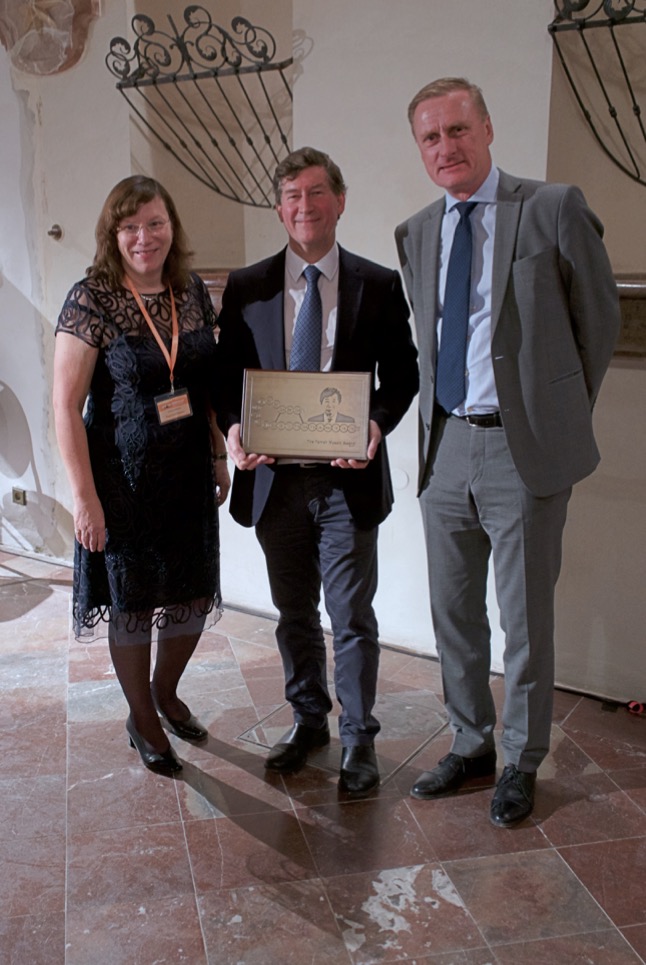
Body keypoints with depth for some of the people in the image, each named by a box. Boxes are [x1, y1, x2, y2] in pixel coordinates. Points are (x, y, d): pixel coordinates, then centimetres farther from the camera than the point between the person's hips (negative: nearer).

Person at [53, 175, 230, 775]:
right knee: (132, 597, 8)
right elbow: (66, 405, -12)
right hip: (125, 476, -5)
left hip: (188, 472, 5)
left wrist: (219, 456, 10)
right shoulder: (92, 299, -12)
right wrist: (84, 495, -15)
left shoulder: (193, 292, 4)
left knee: (195, 595, 12)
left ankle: (166, 692, 41)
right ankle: (142, 719, 31)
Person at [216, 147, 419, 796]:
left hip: (348, 476, -2)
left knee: (352, 617, 4)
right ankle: (309, 720, 36)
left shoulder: (379, 285, 1)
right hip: (274, 476, 3)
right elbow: (226, 375, 7)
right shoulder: (246, 288, 5)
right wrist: (233, 429, -13)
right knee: (294, 613, 17)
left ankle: (358, 738, 23)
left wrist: (377, 425, -17)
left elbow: (402, 372, 3)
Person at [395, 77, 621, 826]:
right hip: (445, 447, 5)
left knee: (525, 618, 7)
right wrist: (434, 421, 10)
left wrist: (562, 417, 7)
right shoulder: (414, 235, 10)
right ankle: (471, 746, 34)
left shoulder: (552, 209, -6)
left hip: (524, 450, -5)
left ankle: (522, 763, 27)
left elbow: (600, 318, 2)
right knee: (453, 613, 14)